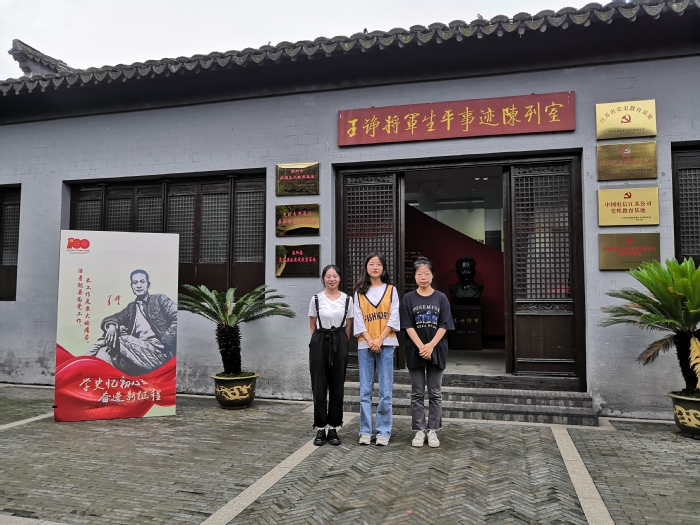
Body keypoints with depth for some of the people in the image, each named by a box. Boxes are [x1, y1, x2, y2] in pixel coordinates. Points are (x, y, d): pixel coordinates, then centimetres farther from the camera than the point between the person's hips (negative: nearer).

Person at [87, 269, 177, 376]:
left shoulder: (159, 299, 13)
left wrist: (164, 341, -12)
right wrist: (111, 326, -11)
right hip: (138, 350, 5)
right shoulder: (131, 307, 28)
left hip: (157, 350, -5)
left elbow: (177, 319, -1)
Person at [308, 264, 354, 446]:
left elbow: (348, 326, 10)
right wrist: (321, 339, 9)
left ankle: (333, 429, 16)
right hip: (319, 343, -1)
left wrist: (341, 342, 9)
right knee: (319, 386, 1)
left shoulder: (347, 300, 3)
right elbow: (312, 325, 9)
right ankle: (320, 429, 11)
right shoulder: (316, 299, 1)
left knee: (337, 386, 5)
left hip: (340, 344, 1)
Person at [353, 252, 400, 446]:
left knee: (385, 390, -1)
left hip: (386, 344, -1)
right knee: (365, 390, 3)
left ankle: (384, 432, 7)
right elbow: (358, 320, 4)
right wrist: (370, 341, -9)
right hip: (364, 345, 1)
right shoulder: (359, 292, 10)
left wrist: (380, 340, -11)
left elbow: (394, 317, -1)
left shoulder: (391, 290, 8)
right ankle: (365, 431, 11)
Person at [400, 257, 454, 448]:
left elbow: (444, 326, -3)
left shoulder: (441, 298, 2)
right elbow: (408, 326, -5)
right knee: (417, 394, 6)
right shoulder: (408, 298, 1)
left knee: (435, 394, 6)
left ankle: (432, 430, 16)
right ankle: (419, 430, 15)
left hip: (436, 351, 0)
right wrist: (421, 347, -16)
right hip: (415, 351, 0)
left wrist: (431, 346, -15)